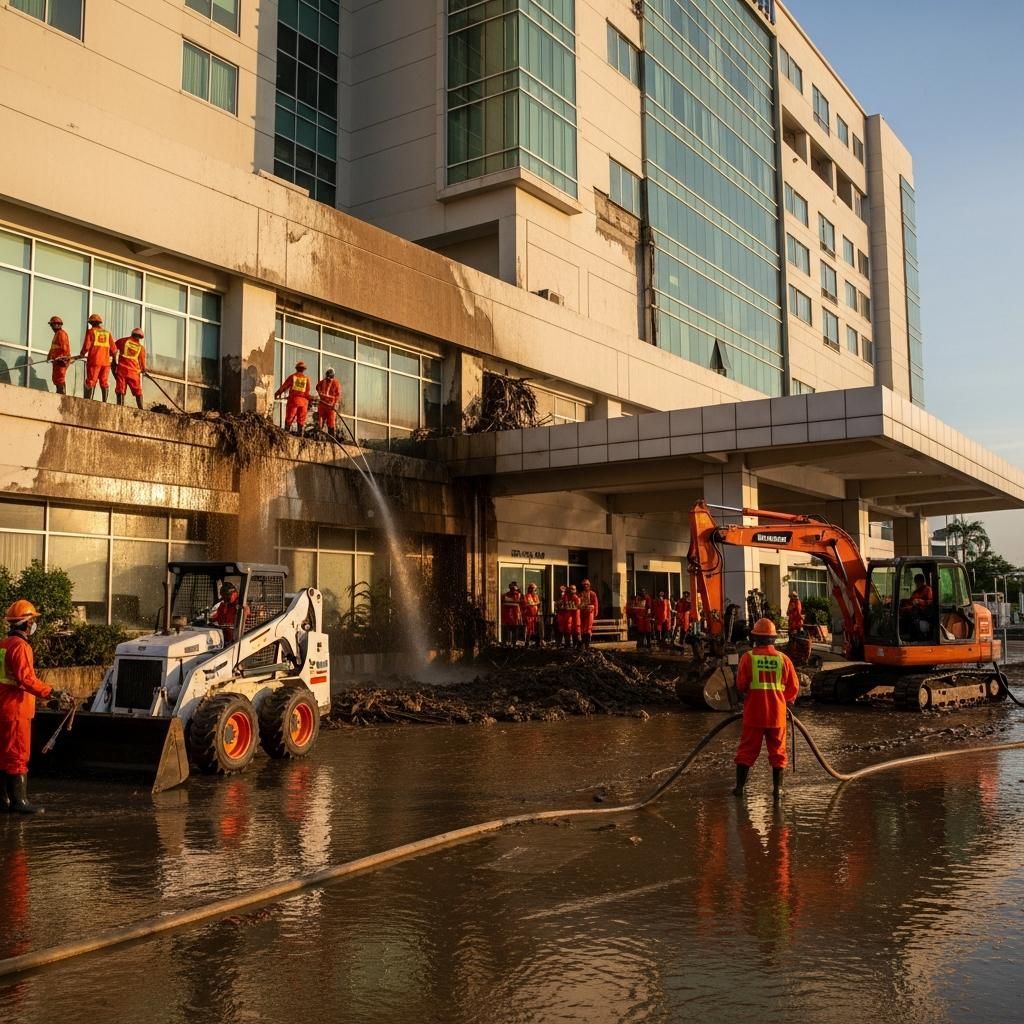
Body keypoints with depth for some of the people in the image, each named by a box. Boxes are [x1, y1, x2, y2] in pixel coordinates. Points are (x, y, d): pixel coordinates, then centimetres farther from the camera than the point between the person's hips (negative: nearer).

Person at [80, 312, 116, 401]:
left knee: (91, 382, -4)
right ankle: (105, 402, 1)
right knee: (105, 383, 5)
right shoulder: (107, 333, 14)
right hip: (105, 361, 3)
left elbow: (87, 346, -6)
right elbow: (113, 349, 10)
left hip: (94, 360, -3)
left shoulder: (91, 331, 3)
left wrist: (82, 354, 12)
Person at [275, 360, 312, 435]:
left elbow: (284, 386, 3)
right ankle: (300, 435, 5)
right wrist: (309, 404, 7)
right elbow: (307, 392, 1)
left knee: (289, 418, 3)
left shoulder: (292, 376, 3)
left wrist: (277, 393, 17)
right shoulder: (306, 378, 4)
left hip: (293, 399, -1)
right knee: (301, 420, 6)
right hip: (303, 401, 1)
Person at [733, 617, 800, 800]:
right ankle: (777, 788, 13)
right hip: (777, 714, 1)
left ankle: (739, 786, 10)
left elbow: (741, 685, -7)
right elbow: (794, 687, 3)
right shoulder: (783, 659, -3)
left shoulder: (748, 657, -9)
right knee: (777, 750, 12)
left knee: (747, 750, 7)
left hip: (753, 713, -1)